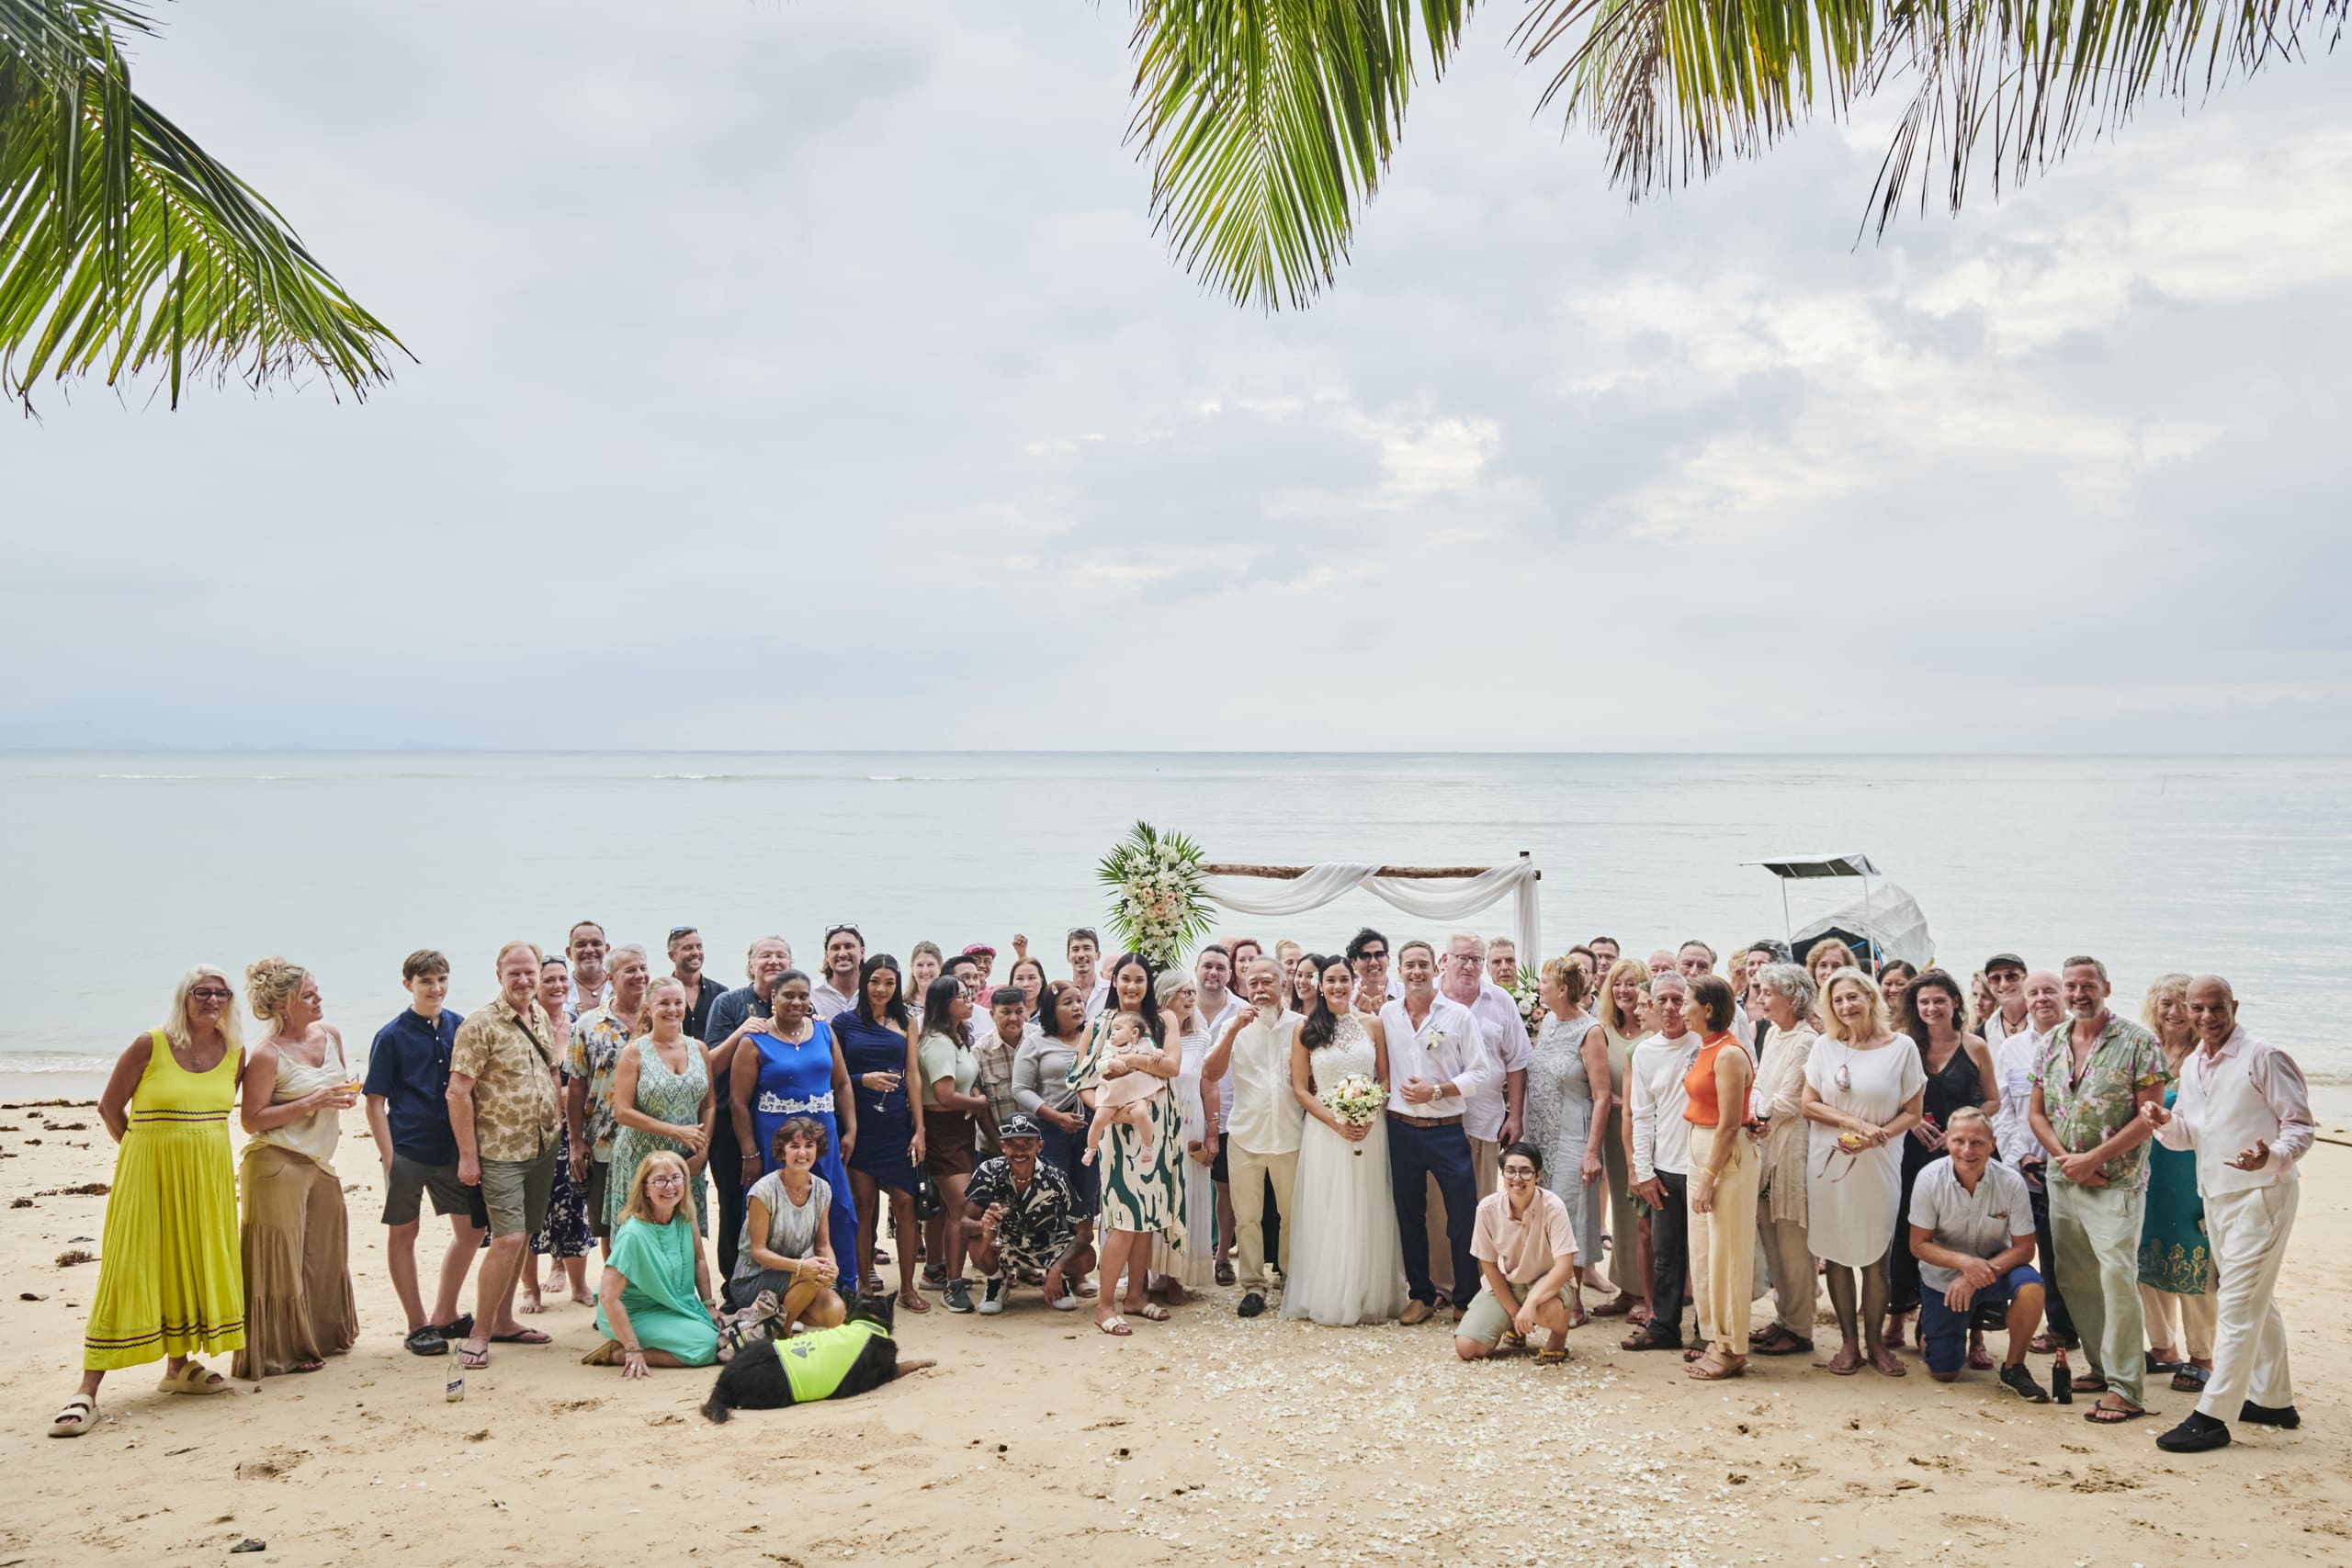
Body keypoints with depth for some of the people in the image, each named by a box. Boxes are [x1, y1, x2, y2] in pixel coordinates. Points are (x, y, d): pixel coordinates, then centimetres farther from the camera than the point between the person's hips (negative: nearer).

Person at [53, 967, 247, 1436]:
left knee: (192, 1268, 12)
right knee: (128, 1274, -6)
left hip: (209, 1177, 5)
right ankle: (86, 1393, -4)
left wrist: (199, 1149, 13)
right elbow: (109, 1107, -1)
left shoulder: (235, 1052, 2)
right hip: (148, 1172, -5)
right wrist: (150, 1149, 6)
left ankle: (179, 1367, 27)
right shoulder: (150, 1046, -11)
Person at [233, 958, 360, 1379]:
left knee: (325, 1253, 13)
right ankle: (280, 1351, 8)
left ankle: (322, 1336, 27)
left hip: (320, 1162, 8)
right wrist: (311, 1103, -23)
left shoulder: (329, 1034, 6)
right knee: (282, 1260, -1)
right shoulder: (266, 1054, -16)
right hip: (278, 1166, -7)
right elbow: (251, 1120, -16)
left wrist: (348, 1092, 0)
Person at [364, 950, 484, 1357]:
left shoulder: (460, 1029, 4)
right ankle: (418, 1326, 16)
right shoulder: (392, 1037, -7)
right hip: (407, 1150, -4)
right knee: (402, 1234, 4)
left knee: (471, 1229, 9)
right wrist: (388, 1156, -12)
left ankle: (444, 1316, 24)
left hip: (452, 1149, 4)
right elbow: (375, 1102, -6)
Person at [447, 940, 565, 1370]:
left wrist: (557, 1122, 14)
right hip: (501, 1151, -7)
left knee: (523, 1235, 12)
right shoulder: (480, 1024, -12)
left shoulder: (541, 1017, 9)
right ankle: (479, 1334, -1)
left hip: (542, 1146, 7)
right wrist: (467, 1154, -15)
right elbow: (459, 1091, -14)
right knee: (507, 1238, -12)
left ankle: (503, 1321, 24)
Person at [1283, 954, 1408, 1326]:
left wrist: (1369, 1116, -10)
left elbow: (1385, 1079, 7)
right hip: (1323, 1130, -1)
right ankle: (1326, 1297, 11)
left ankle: (1369, 1296, 15)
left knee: (1367, 1215, 5)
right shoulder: (1306, 1030, 1)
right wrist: (1335, 1122, -12)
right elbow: (1300, 1089, 0)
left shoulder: (1373, 1024, 4)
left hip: (1370, 1129, 1)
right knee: (1326, 1215, 2)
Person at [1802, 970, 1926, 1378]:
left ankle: (1875, 1339, 17)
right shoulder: (1825, 1046, 4)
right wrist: (1853, 1122, -12)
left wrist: (1874, 1137, -15)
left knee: (1876, 1256, 2)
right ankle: (1848, 1340, 15)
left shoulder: (1901, 1047, -2)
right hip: (1828, 1161, 2)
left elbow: (1913, 1112, 0)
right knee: (1836, 1253, 4)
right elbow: (1809, 1104, 3)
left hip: (1878, 1163, -2)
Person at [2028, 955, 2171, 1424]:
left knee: (2117, 1277, -12)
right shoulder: (2052, 1043, 9)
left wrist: (2092, 1159, -14)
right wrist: (2064, 1158, -5)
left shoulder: (2138, 1042, -7)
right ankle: (2101, 1367, 25)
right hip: (2062, 1180, 6)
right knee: (2074, 1280, 10)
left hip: (2116, 1185, -6)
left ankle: (2126, 1389, -5)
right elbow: (2037, 1112, 12)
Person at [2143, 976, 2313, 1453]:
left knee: (2238, 1305, -9)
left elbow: (2299, 1124, -12)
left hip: (2261, 1192, -8)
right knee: (2257, 1301, 19)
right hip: (2216, 1195, 8)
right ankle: (2272, 1400, 31)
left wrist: (2271, 1157, -31)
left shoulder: (2263, 1058, -12)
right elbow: (2189, 1136, 16)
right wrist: (2166, 1122, -6)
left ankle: (2213, 1416, -9)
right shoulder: (2192, 1066, 10)